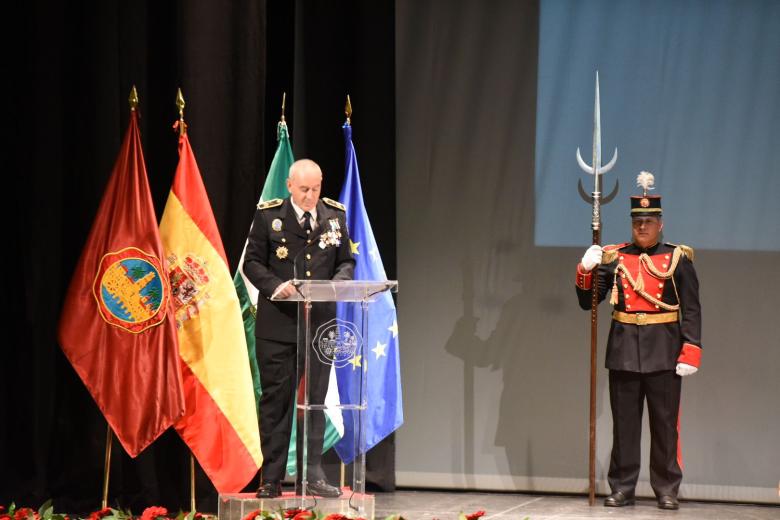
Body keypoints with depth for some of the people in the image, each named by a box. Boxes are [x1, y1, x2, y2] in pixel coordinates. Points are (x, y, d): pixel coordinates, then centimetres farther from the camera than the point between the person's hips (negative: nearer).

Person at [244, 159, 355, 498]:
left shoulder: (335, 215, 7)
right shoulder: (267, 215, -1)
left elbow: (346, 261, 12)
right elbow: (253, 262, 0)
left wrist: (338, 282, -10)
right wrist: (275, 286, -18)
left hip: (320, 321, 2)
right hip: (278, 322, -2)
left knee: (315, 400, 5)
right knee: (275, 400, 2)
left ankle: (312, 476, 9)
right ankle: (271, 479, 7)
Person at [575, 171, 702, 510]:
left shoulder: (678, 259, 1)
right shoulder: (613, 258, 6)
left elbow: (692, 310, -2)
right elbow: (587, 302, 6)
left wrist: (690, 352, -11)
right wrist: (586, 270, -12)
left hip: (664, 352, -2)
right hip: (624, 351, 2)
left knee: (665, 424, 3)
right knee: (624, 424, 6)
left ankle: (667, 491, 9)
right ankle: (621, 489, 12)